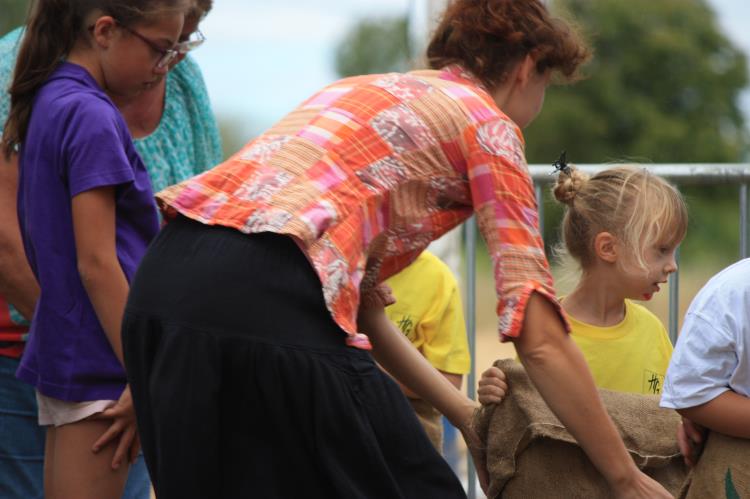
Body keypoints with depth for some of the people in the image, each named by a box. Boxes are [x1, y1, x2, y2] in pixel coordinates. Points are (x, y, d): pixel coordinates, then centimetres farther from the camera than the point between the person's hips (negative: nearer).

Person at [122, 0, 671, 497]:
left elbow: (360, 307, 31)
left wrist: (465, 414, 34)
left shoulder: (368, 91, 31)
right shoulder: (487, 123, 10)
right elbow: (540, 338, 4)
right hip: (264, 299, -8)